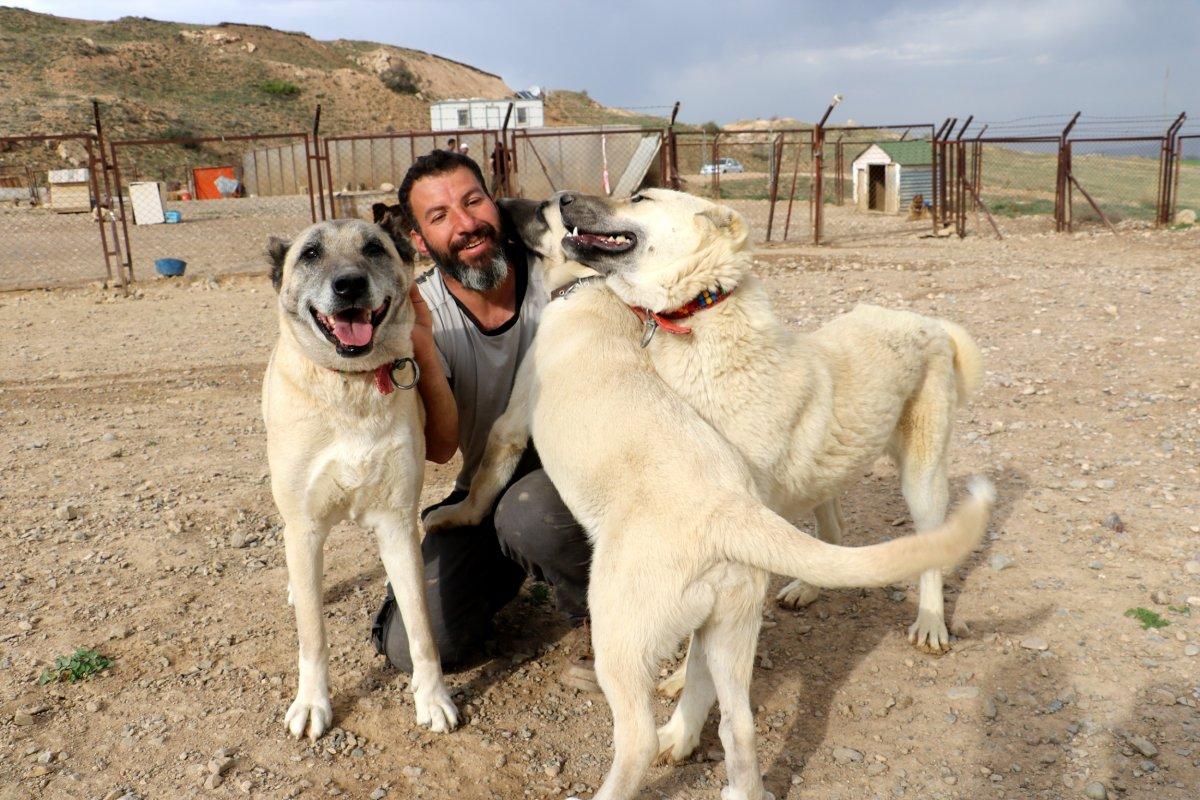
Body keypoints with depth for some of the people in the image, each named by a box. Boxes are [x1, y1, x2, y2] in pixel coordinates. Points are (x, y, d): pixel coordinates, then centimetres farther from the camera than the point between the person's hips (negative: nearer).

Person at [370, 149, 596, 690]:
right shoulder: (421, 311, -12)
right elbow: (439, 447, -22)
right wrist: (421, 345, -37)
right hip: (483, 492, 3)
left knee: (526, 514, -38)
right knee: (412, 647, -7)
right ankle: (510, 567, 22)